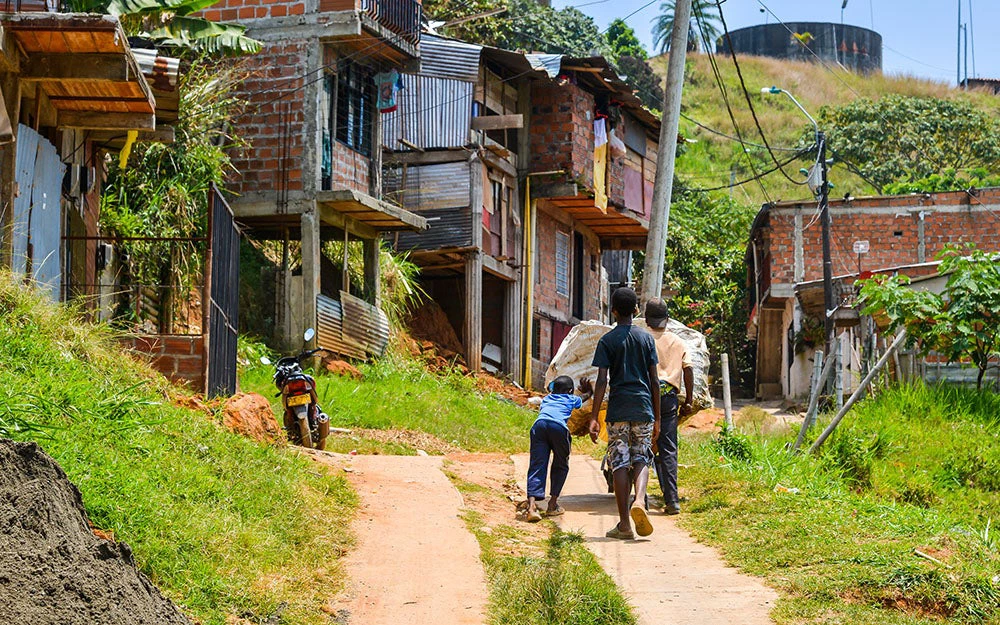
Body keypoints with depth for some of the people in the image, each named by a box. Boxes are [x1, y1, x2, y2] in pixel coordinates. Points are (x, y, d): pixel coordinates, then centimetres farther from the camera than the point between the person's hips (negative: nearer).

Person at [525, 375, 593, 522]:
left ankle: (532, 505, -20)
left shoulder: (547, 398, 38)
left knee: (536, 466, -3)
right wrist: (588, 390, 78)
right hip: (558, 426, -2)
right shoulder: (572, 399, 31)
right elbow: (586, 396, 55)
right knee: (560, 466, 16)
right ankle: (552, 504, 10)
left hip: (539, 424, 2)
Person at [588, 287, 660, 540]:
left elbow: (602, 381, -7)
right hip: (643, 409, 2)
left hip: (618, 411, -2)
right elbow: (654, 380, 7)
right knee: (641, 458, 11)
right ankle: (639, 500, -18)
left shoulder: (607, 341, 0)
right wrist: (657, 417, 12)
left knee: (620, 462, 2)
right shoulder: (646, 338, 8)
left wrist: (594, 418, -7)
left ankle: (624, 524, 1)